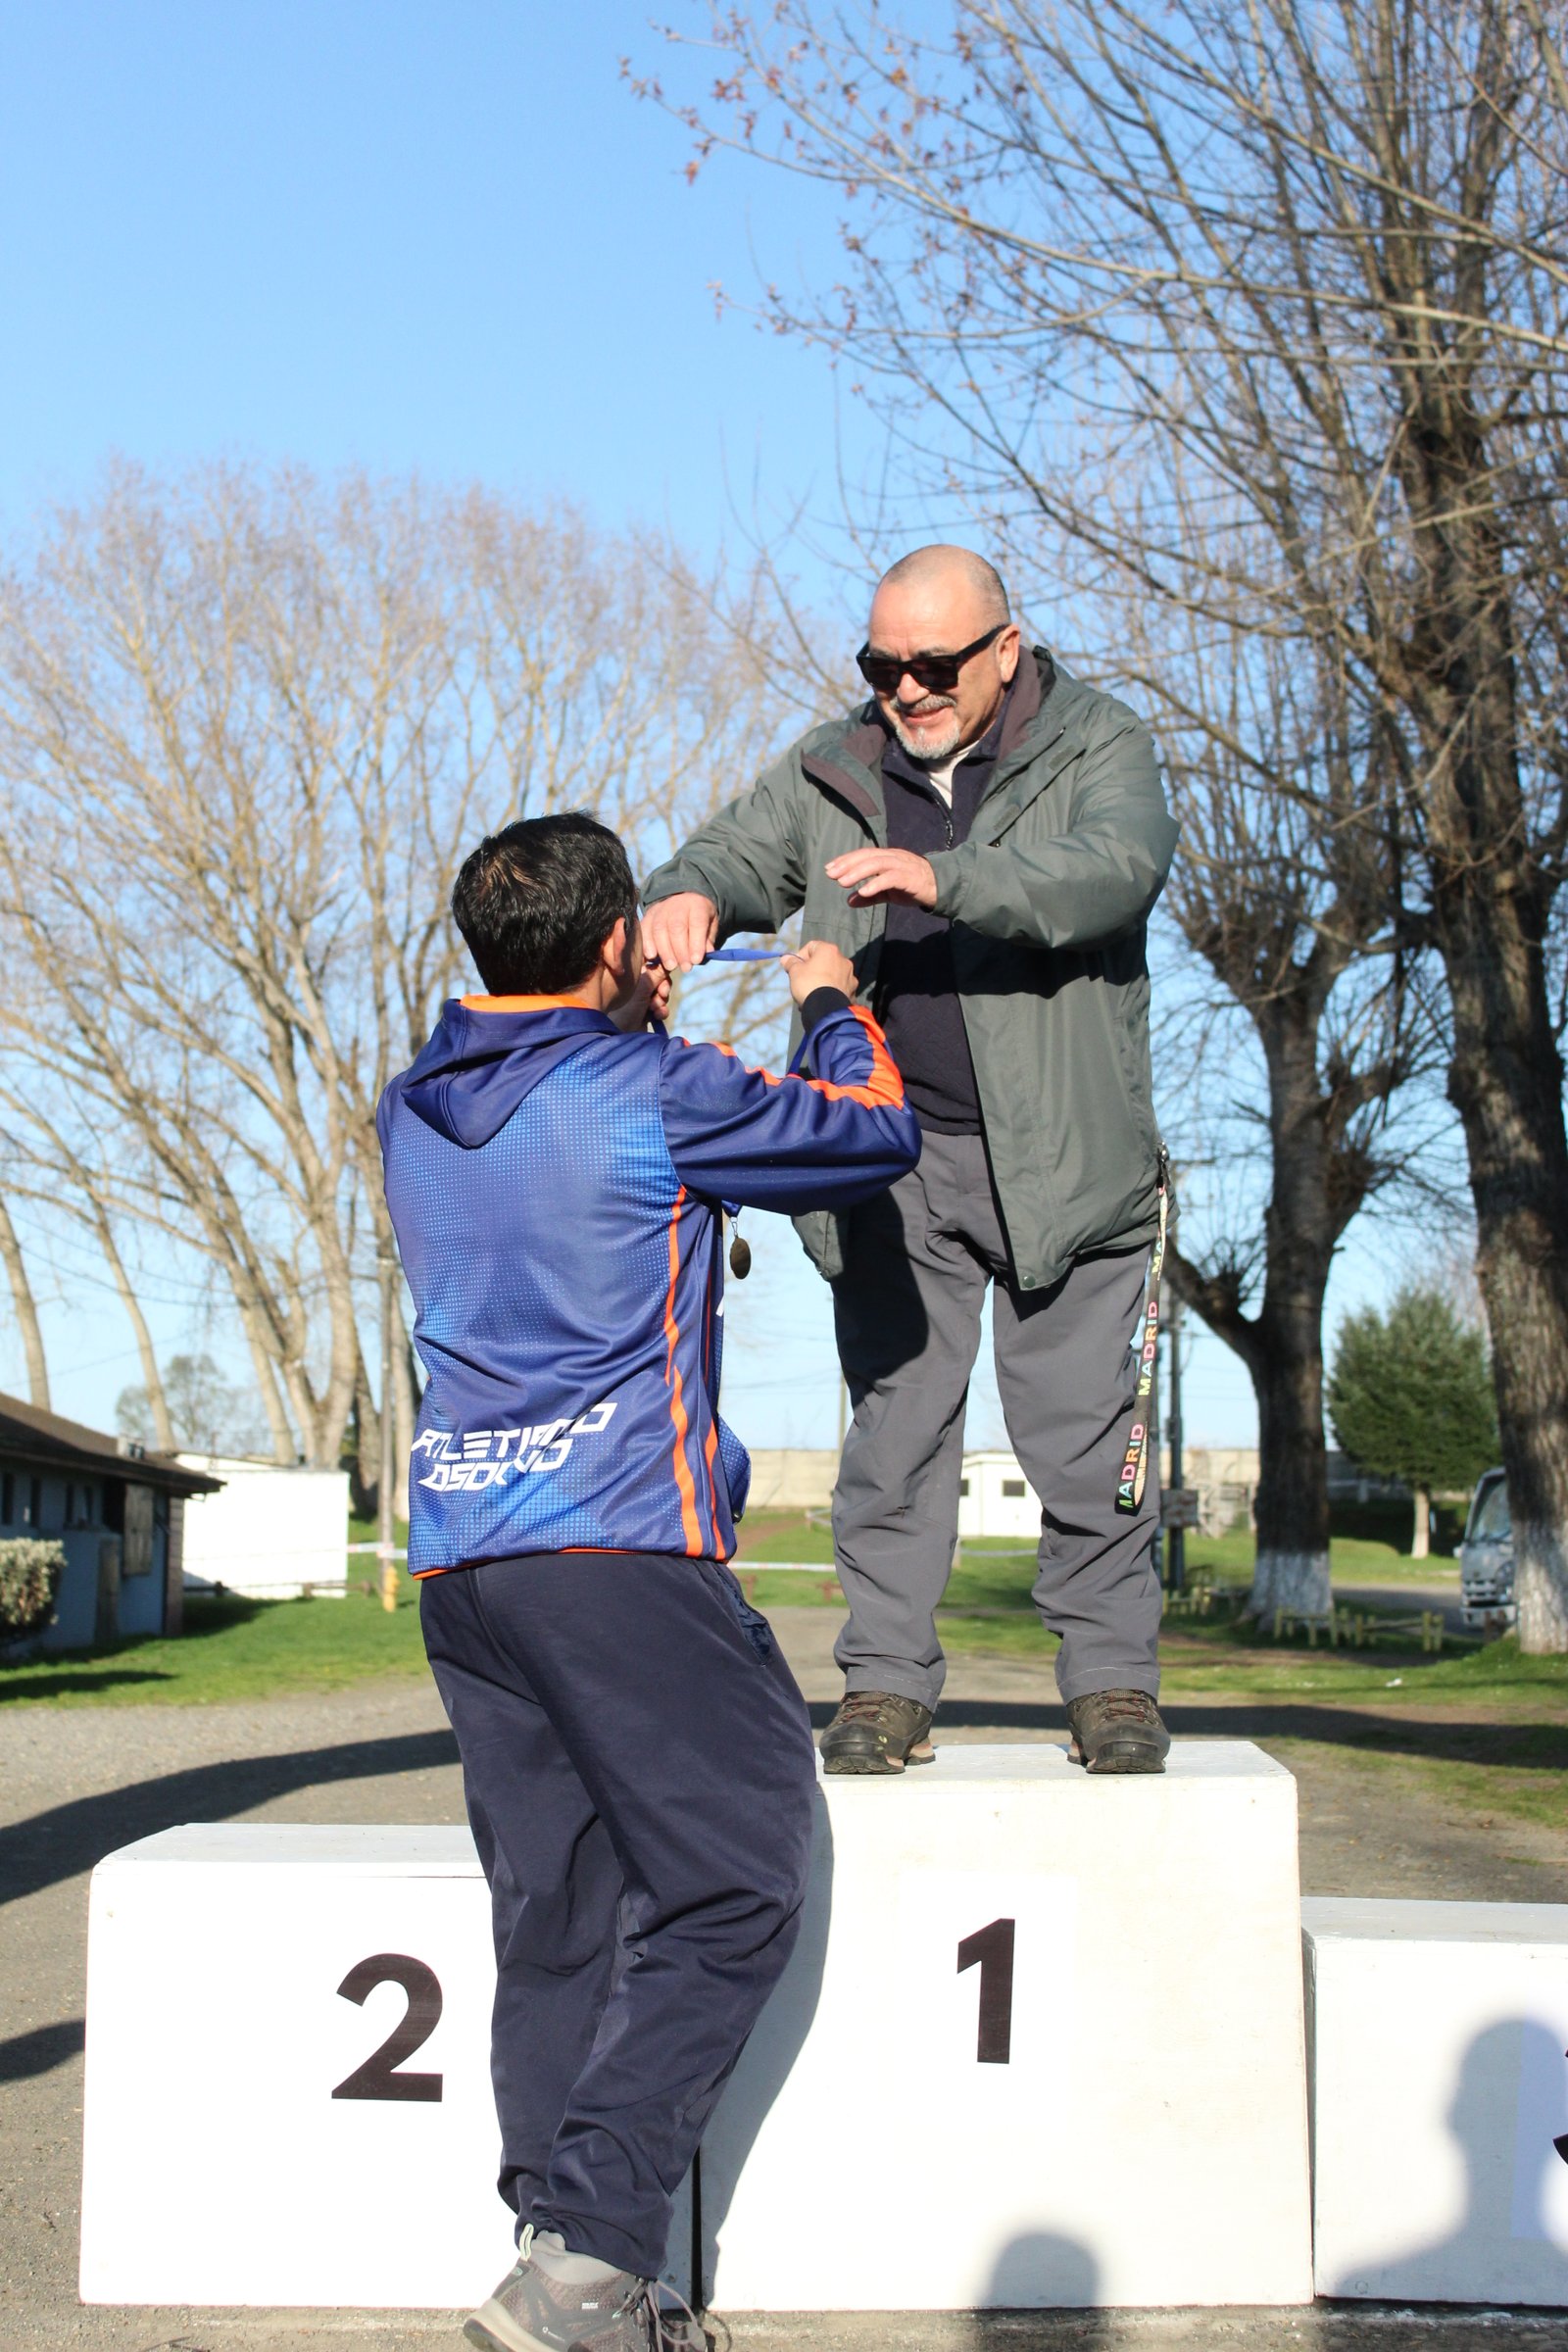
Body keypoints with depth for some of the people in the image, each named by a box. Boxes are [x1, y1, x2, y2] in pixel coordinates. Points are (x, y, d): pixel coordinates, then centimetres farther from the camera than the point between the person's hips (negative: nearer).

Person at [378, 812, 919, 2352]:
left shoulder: (412, 1117, 13)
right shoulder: (654, 1097, -7)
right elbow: (875, 1134, 6)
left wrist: (629, 1023, 42)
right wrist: (829, 1005, 24)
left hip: (457, 1561, 7)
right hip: (618, 1548, -7)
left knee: (556, 1924, 10)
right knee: (729, 1896, -2)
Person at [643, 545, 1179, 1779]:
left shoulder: (1101, 747, 0)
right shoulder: (833, 770, 13)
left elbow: (1115, 868, -18)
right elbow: (740, 852, 11)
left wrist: (944, 877, -33)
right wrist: (687, 897, -15)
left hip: (1058, 1156, -3)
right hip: (892, 1159, 3)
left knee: (1082, 1427, 1)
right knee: (895, 1424, 4)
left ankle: (1114, 1679, 12)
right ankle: (886, 1683, 11)